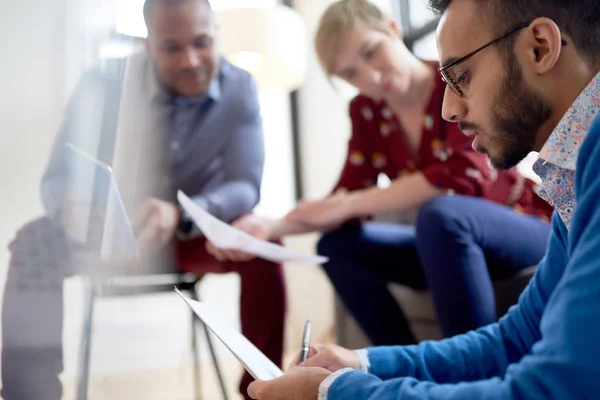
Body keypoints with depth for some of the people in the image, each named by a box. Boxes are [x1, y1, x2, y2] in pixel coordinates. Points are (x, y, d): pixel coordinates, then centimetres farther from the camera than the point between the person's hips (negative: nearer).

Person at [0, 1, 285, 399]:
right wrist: (73, 206, -45)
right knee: (35, 243, -26)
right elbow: (57, 179, -18)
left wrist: (180, 215, -43)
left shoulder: (239, 88, -14)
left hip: (193, 236, 0)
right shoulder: (104, 81, -16)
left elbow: (245, 186, -21)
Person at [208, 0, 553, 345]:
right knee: (337, 245, -8)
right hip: (454, 241, 6)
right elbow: (345, 199, -2)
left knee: (440, 214, -35)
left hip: (531, 230, -6)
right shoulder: (366, 112, -1)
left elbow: (463, 177, -31)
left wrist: (350, 204, -28)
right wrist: (271, 227, -19)